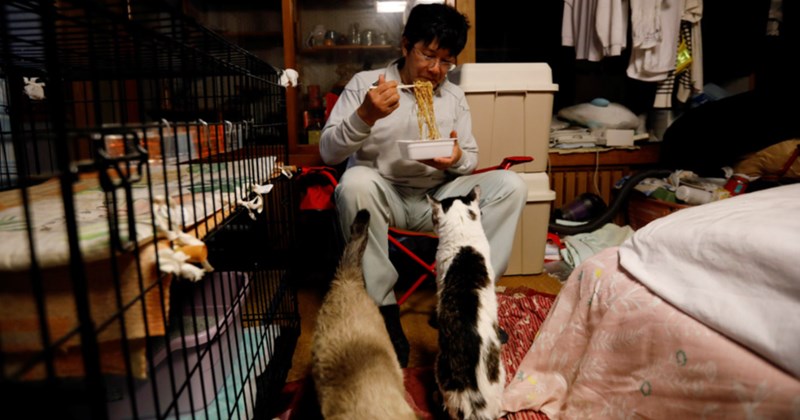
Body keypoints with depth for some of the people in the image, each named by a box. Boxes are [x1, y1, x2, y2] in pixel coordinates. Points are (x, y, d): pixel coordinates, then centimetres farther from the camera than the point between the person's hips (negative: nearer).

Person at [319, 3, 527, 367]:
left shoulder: (454, 95, 9)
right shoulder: (365, 83, -2)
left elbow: (471, 158, 11)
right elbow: (328, 152, -9)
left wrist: (457, 159, -15)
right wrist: (365, 116, -28)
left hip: (437, 198, 3)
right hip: (384, 196, -3)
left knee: (511, 185, -17)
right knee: (355, 183, -37)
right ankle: (382, 308, -24)